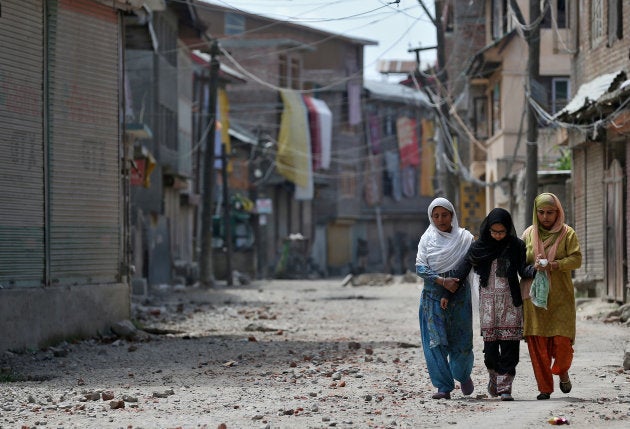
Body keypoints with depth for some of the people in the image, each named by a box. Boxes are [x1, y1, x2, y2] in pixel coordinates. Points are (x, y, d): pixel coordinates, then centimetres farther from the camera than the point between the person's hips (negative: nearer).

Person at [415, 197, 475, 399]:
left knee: (461, 341, 2)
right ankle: (444, 386, 0)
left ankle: (463, 375, 32)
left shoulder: (464, 237, 3)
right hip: (433, 297, 0)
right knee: (436, 341, -6)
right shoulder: (427, 239, 5)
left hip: (460, 296, 0)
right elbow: (420, 267, -4)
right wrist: (442, 281, -16)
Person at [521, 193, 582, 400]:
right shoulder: (529, 233, 10)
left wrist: (555, 264, -18)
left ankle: (562, 371, 23)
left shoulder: (567, 233, 4)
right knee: (537, 342, -3)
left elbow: (576, 259, -4)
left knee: (562, 340, -8)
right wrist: (534, 265, -9)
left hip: (560, 296, -2)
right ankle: (544, 387, 6)